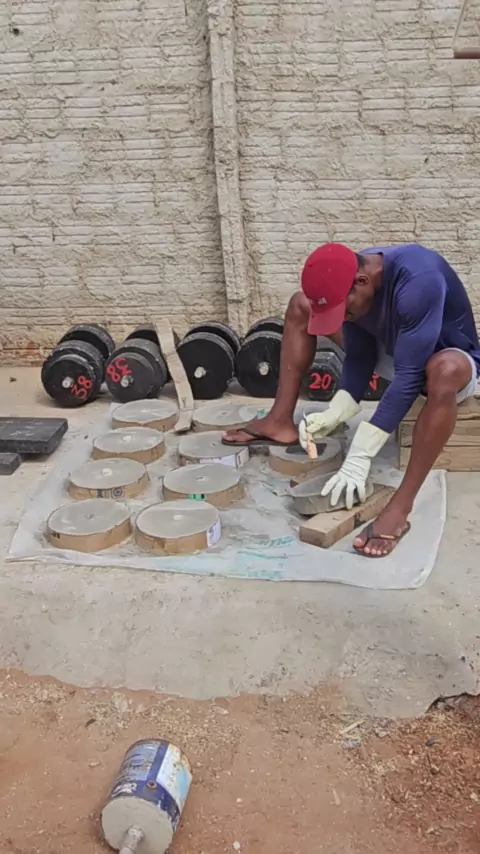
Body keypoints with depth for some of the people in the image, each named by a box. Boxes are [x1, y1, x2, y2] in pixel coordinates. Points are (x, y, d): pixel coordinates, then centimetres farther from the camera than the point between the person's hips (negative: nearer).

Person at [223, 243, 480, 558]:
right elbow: (359, 359, -9)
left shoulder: (418, 281, -37)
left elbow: (410, 376, -38)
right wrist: (333, 415, -25)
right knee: (300, 306, -1)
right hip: (395, 352, 7)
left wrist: (359, 457, -41)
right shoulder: (351, 281, -16)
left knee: (444, 369, -46)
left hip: (453, 359, -6)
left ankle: (400, 508, -41)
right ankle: (281, 422, -1)